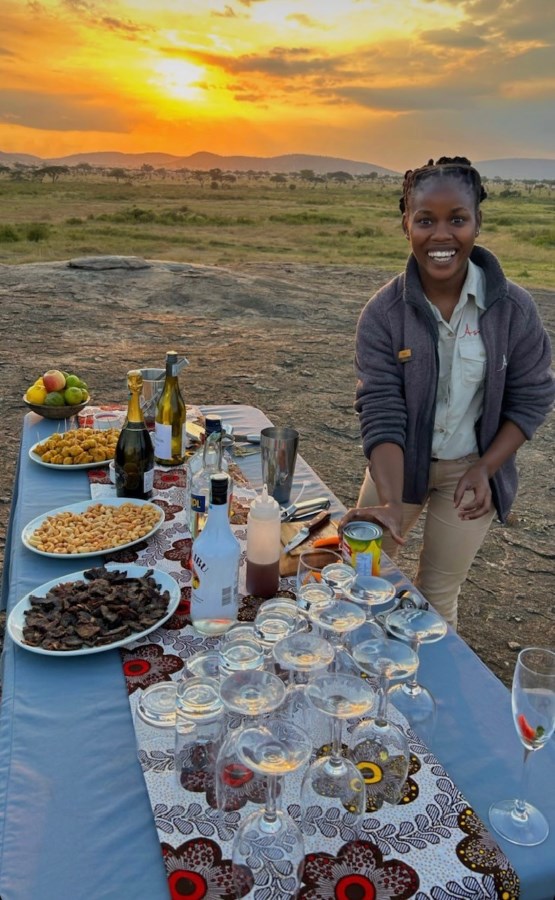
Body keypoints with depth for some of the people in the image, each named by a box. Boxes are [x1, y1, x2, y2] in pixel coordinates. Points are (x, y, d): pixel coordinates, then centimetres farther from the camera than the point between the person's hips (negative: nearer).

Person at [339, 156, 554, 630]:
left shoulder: (513, 308, -14)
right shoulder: (383, 313, -17)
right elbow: (380, 412, -22)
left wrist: (485, 469, -15)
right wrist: (391, 503, -34)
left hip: (471, 469, 0)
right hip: (398, 464, 1)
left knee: (439, 591, 11)